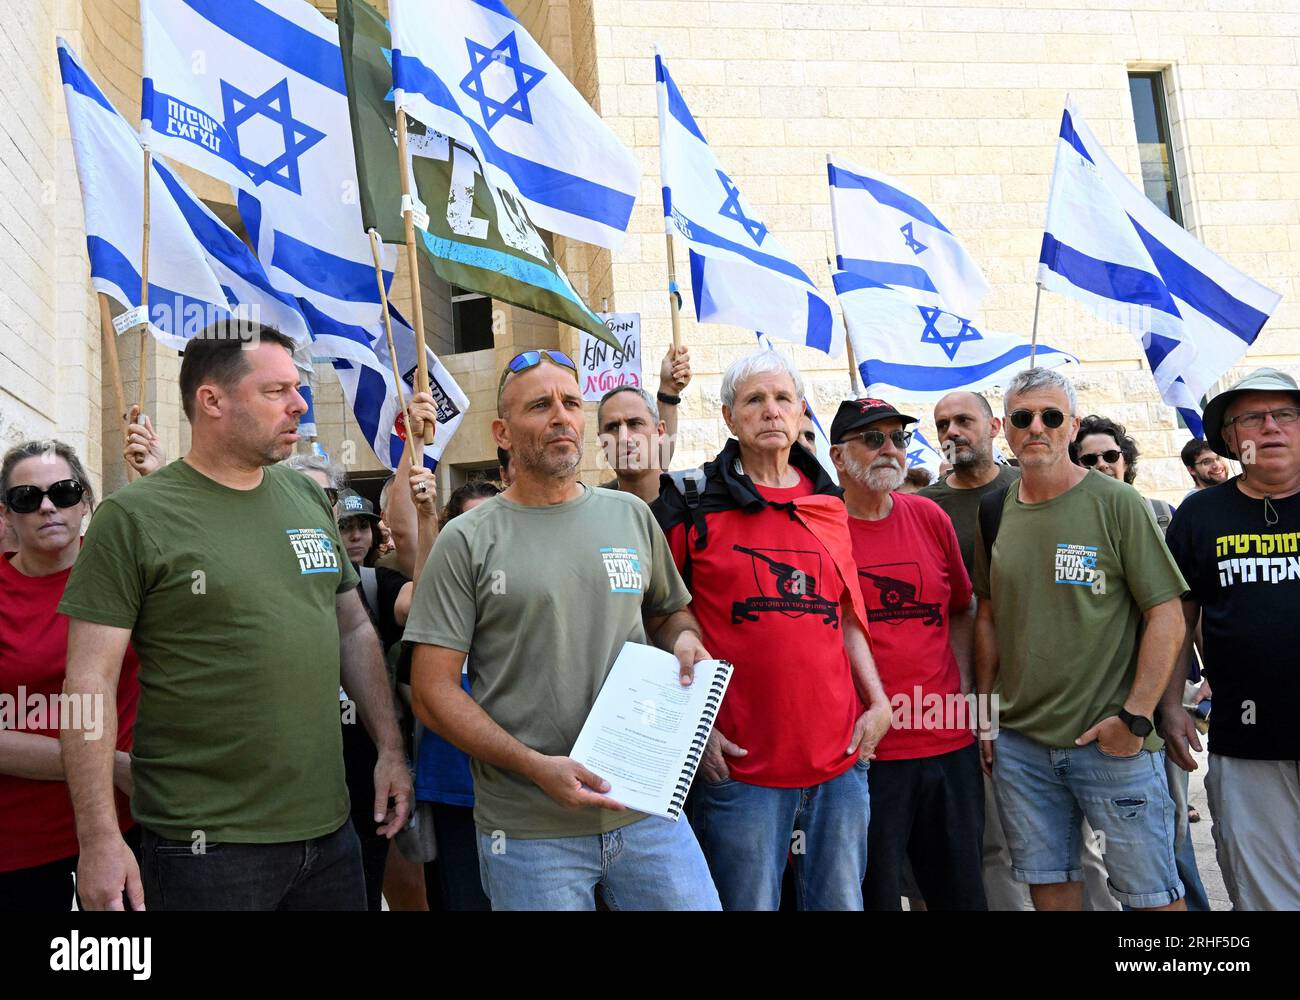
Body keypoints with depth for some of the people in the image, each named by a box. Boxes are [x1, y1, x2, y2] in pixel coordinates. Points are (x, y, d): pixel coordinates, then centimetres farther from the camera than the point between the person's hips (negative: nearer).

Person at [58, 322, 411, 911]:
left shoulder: (307, 498, 7)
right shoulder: (133, 516, -9)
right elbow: (89, 682, -10)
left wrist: (390, 748, 9)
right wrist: (98, 840, -13)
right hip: (203, 845, -5)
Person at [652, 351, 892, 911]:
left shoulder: (829, 506, 10)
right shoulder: (695, 508, -4)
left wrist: (878, 702, 6)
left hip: (839, 757, 4)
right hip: (739, 761, -4)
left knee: (841, 901, 16)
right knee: (749, 902, 8)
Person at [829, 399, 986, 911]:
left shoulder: (930, 517, 6)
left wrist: (964, 690, 8)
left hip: (949, 743, 5)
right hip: (861, 750, -4)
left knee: (962, 891, 18)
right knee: (873, 894, 8)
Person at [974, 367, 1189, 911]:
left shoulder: (1116, 503, -6)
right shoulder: (995, 511, 7)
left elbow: (1167, 617, -7)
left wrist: (1136, 717, -14)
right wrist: (986, 713, 9)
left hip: (1112, 742, -4)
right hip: (1018, 743, 4)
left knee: (1152, 892, 5)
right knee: (1049, 884, 13)